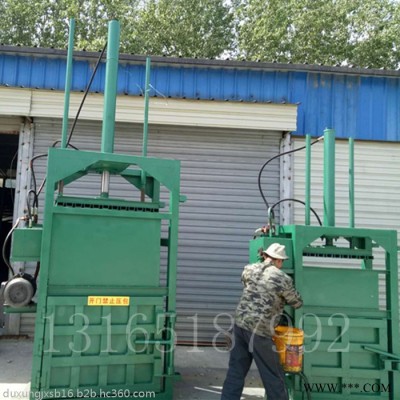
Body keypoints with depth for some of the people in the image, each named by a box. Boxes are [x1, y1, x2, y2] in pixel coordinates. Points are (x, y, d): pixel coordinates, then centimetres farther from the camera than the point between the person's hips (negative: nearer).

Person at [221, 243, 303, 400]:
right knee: (272, 375, 11)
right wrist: (284, 298, 30)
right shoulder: (283, 279, -6)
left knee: (236, 371, 12)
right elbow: (297, 303, 8)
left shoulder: (250, 269, 7)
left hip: (240, 323, 6)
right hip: (259, 330, -5)